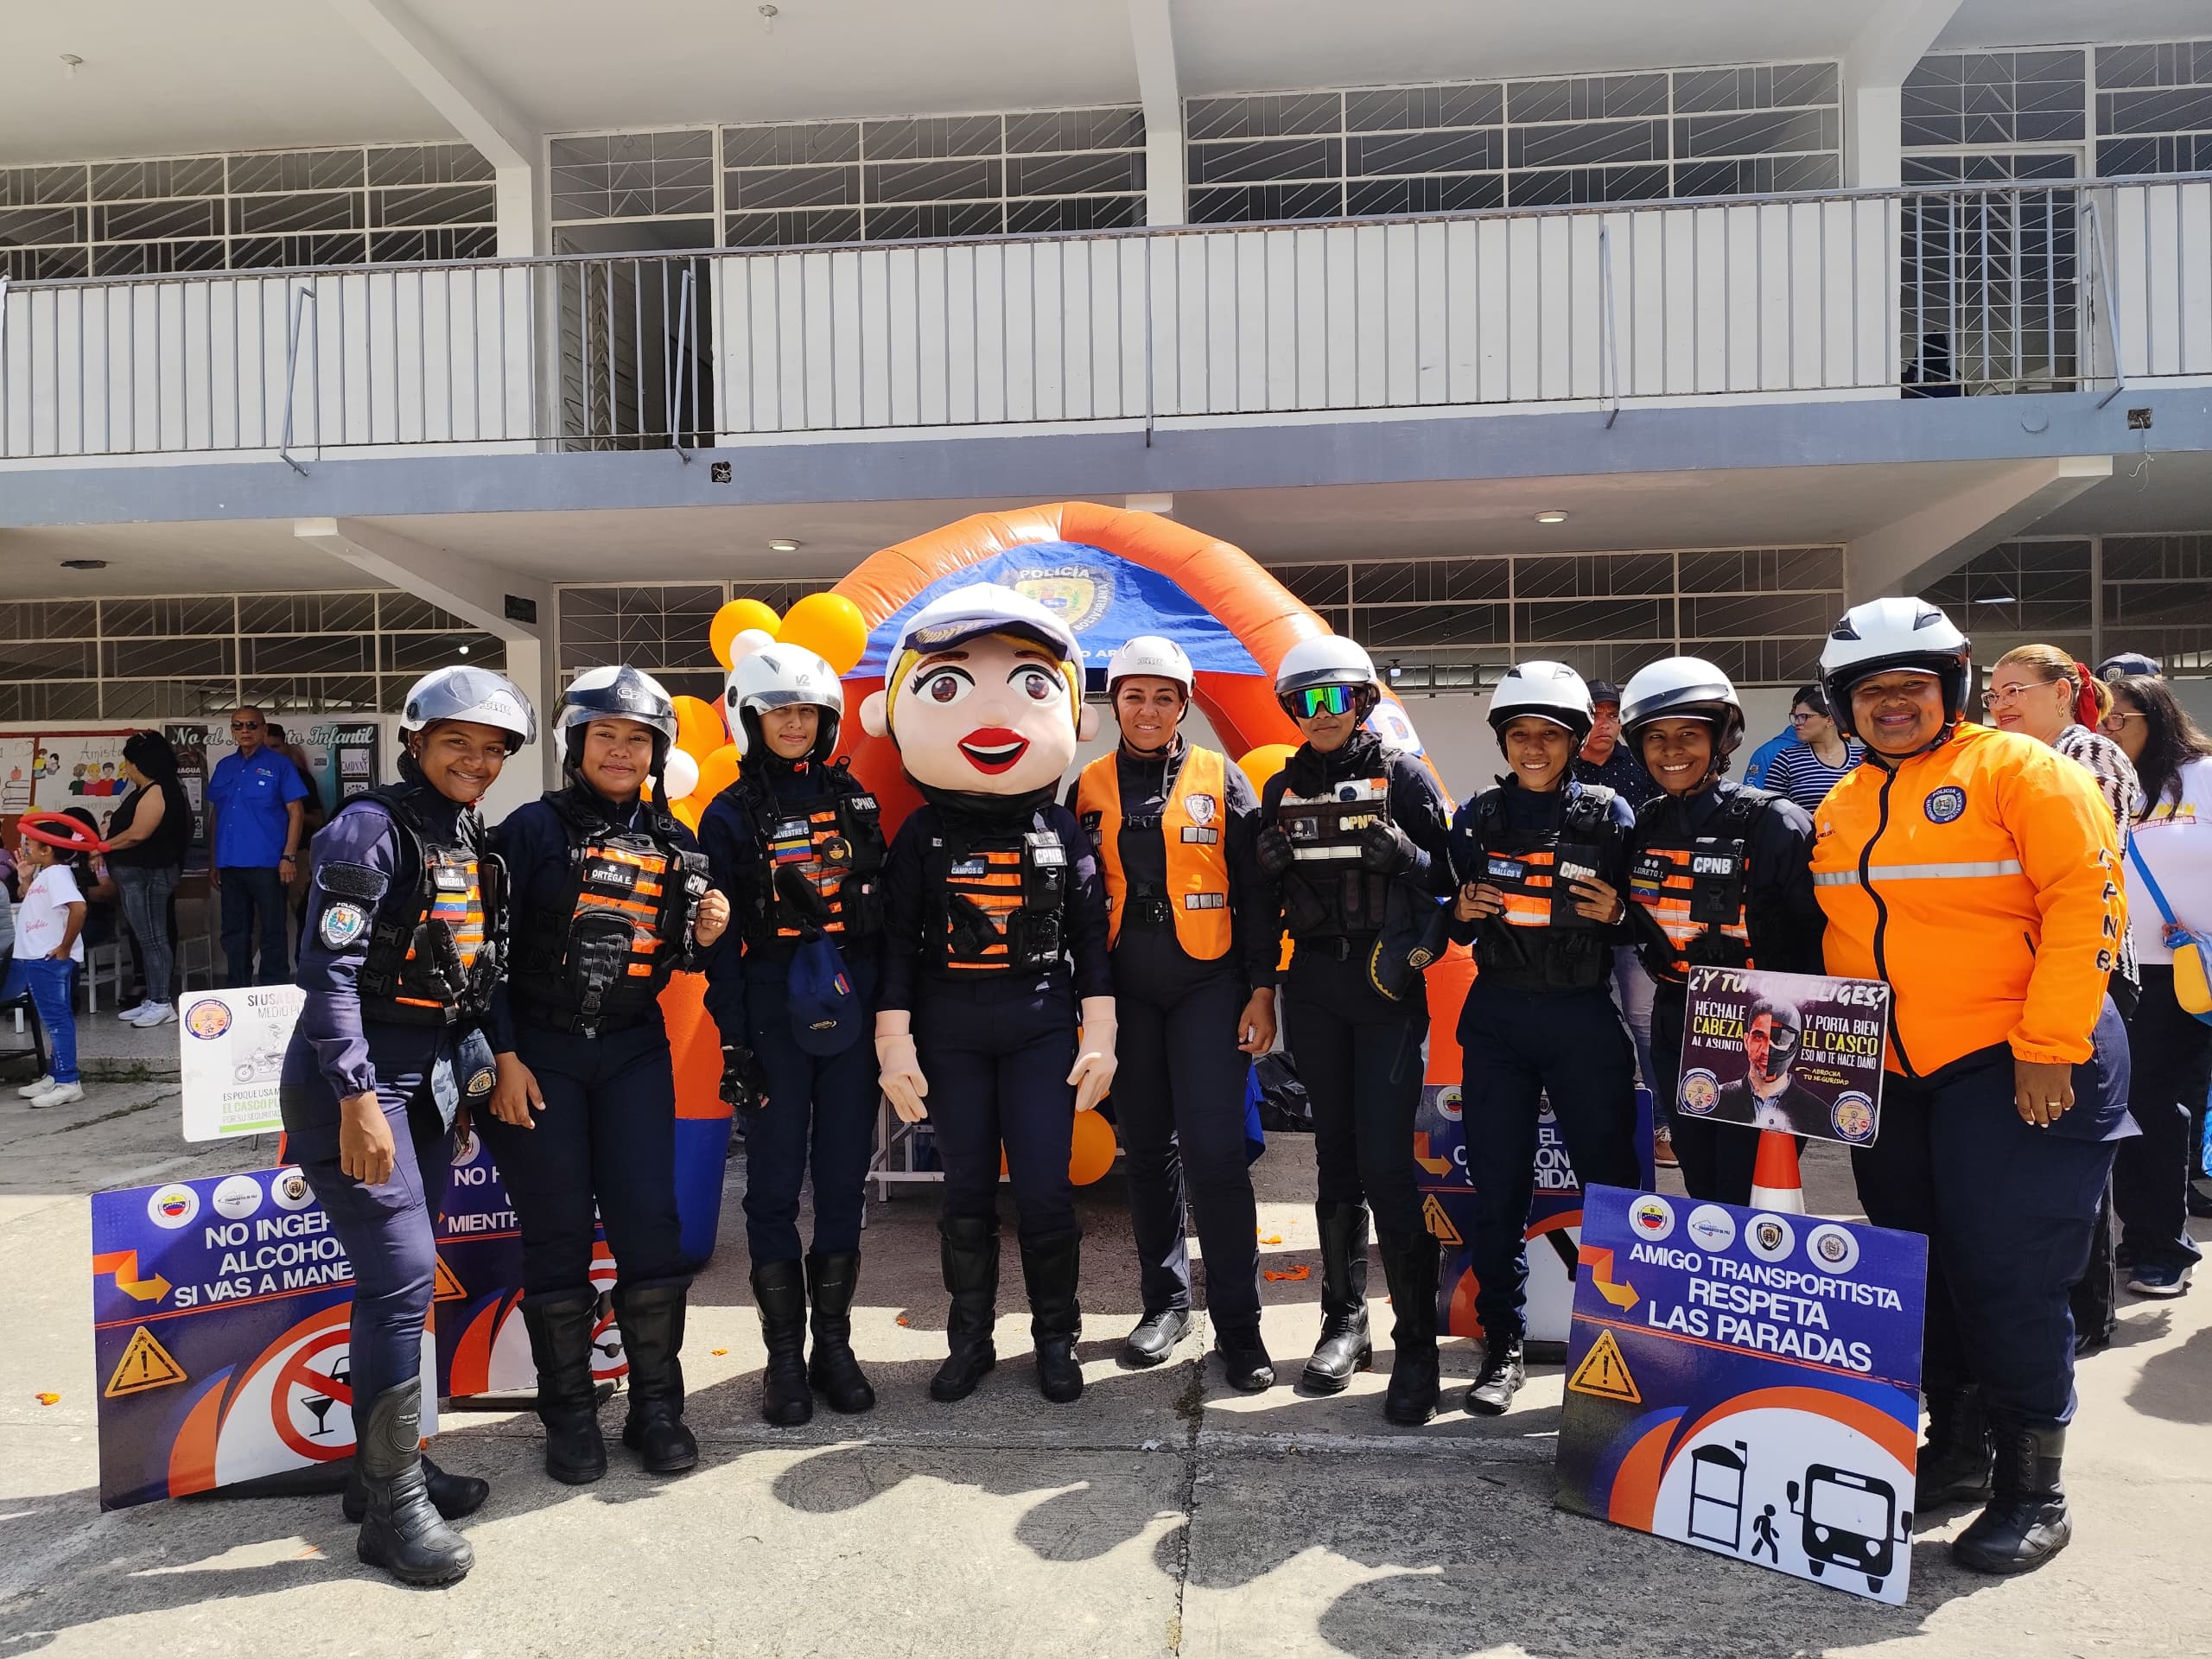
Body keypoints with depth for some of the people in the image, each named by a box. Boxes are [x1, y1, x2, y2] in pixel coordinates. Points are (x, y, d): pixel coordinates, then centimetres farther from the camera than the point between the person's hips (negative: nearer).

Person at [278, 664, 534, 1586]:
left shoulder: (472, 842, 11)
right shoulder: (371, 828, -13)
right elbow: (327, 967, -19)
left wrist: (476, 1062, 11)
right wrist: (358, 1101, -23)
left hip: (430, 1079, 8)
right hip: (357, 1078, -8)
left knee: (403, 1276, 15)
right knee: (403, 1274, -9)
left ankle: (389, 1463, 29)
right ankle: (392, 1504, 3)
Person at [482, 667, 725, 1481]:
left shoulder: (673, 842, 7)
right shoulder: (534, 828, -4)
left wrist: (702, 936, -6)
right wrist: (503, 1056, -11)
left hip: (635, 1053, 3)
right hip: (538, 1054, -3)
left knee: (649, 1223, 1)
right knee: (557, 1232, 5)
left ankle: (656, 1403, 16)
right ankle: (568, 1412, 19)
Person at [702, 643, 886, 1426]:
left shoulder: (856, 801, 10)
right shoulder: (730, 816, 2)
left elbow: (882, 911, 11)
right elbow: (721, 936, -1)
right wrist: (733, 1040, -7)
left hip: (851, 1009, 3)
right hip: (774, 1014, -2)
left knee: (844, 1177, 7)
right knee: (775, 1181, 3)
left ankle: (834, 1344, 19)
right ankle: (784, 1355, 15)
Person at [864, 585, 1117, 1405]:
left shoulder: (1064, 831, 0)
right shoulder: (922, 835, -2)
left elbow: (1092, 937, 3)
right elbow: (897, 942, 0)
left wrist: (1099, 1037, 0)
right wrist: (894, 1043, -4)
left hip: (1042, 1029, 0)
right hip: (950, 1035, 1)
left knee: (1045, 1192, 0)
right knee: (967, 1192, 9)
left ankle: (1057, 1338, 20)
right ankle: (970, 1339, 25)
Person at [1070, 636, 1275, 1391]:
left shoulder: (1219, 778, 2)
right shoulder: (1090, 788, 8)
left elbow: (1255, 893, 1)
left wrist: (1262, 988, -4)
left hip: (1208, 987, -2)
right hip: (1126, 992, 3)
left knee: (1214, 1152, -9)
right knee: (1148, 1150, 10)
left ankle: (1238, 1324, 3)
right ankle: (1165, 1302, 26)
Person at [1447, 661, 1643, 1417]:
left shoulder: (1609, 814, 1)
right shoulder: (1477, 817, 6)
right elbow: (1452, 926, 13)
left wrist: (1617, 913, -15)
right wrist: (1461, 913, -8)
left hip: (1585, 1019, -1)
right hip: (1497, 1018, 2)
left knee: (1611, 1180, 1)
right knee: (1497, 1187, 4)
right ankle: (1502, 1346, 16)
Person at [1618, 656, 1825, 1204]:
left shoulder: (1773, 822, -13)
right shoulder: (1644, 826, 5)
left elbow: (1820, 935, -15)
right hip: (1677, 1035, 6)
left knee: (1746, 1197, -3)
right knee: (1700, 1188, 17)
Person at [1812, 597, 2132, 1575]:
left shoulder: (2018, 770, -8)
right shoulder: (1839, 812, 11)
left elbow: (2087, 899, -15)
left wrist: (2046, 1046, -19)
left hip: (2018, 1069, -6)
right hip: (1889, 1080, 7)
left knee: (2007, 1272, -5)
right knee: (1921, 1266, 14)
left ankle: (2032, 1490, 13)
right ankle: (1958, 1448, 31)